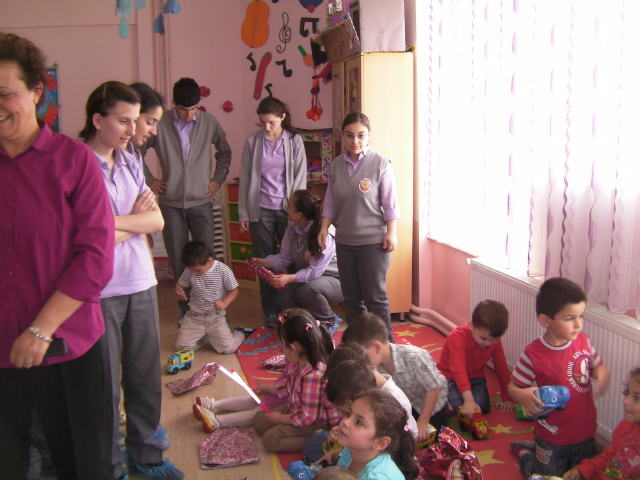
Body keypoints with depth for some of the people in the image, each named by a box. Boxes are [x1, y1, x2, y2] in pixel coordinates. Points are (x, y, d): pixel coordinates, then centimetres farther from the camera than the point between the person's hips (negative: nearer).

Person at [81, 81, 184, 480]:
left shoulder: (130, 162, 10)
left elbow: (157, 221, 3)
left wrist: (113, 222, -10)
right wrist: (136, 219, -3)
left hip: (141, 283, 6)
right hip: (100, 291, -6)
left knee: (146, 373, 14)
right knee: (105, 382, 6)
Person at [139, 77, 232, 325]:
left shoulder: (209, 122, -1)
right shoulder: (159, 124, -7)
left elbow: (225, 152, 15)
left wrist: (218, 178, 6)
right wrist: (149, 180, 0)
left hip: (201, 202, 1)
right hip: (170, 203, 0)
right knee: (178, 260, 6)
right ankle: (186, 308, 19)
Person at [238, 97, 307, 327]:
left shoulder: (295, 141, 1)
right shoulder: (252, 141, 2)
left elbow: (300, 178, 2)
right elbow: (245, 178, 5)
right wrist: (243, 213, 4)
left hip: (287, 208, 0)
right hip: (261, 210, 1)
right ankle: (270, 312, 18)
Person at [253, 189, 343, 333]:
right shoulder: (292, 227, -3)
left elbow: (315, 271, -29)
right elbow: (284, 257, 1)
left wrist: (289, 278, -38)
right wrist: (261, 262, -11)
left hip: (334, 281, -7)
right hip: (307, 279, 7)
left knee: (306, 290, -36)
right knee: (281, 299, -14)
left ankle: (330, 321, -6)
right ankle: (315, 318, 11)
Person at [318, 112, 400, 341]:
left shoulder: (380, 163, -8)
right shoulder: (336, 165, 5)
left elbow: (390, 203, -6)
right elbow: (330, 201, 11)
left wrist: (391, 233, -10)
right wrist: (324, 228, 2)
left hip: (373, 241, -5)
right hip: (344, 240, 5)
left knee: (375, 298, 0)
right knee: (351, 297, 13)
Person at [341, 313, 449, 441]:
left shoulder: (414, 358, -39)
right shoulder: (373, 368, -24)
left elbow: (433, 389, -27)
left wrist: (422, 423, -22)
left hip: (432, 401, -4)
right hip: (407, 403, 4)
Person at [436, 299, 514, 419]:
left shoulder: (495, 342, -9)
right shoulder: (458, 337, -28)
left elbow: (503, 370, 3)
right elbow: (458, 370, -38)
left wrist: (507, 398, 5)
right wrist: (468, 399, -48)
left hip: (475, 378, 4)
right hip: (450, 377, -4)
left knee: (483, 408, -21)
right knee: (458, 405, -28)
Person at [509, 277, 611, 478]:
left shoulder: (582, 341, -10)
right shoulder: (533, 354, -24)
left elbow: (597, 366, 8)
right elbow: (513, 386, -14)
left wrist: (601, 374, -16)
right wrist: (523, 395, -37)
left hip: (585, 433, 5)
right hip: (553, 438, -4)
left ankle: (537, 447, 41)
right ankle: (525, 452, 41)